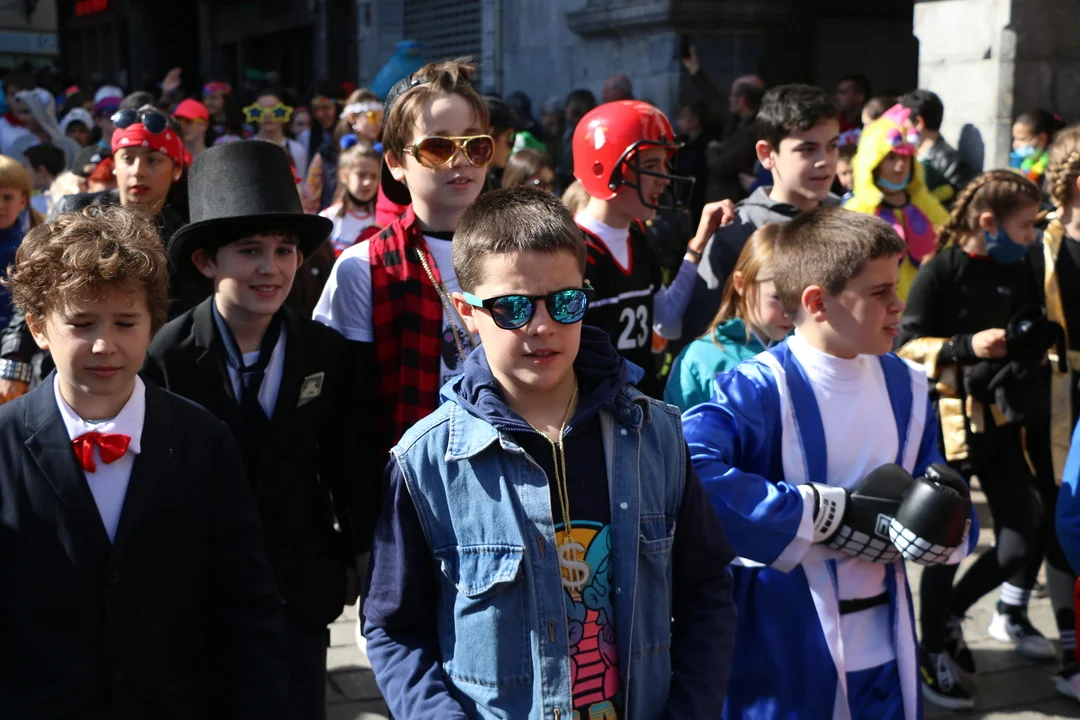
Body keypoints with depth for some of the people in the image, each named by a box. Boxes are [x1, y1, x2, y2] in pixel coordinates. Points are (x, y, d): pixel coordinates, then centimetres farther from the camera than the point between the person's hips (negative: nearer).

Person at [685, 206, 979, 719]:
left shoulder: (906, 387, 5)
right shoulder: (759, 389, -17)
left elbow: (956, 522, 8)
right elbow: (686, 477, -36)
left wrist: (945, 518, -17)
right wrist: (833, 512, -25)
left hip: (883, 649, 6)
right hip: (781, 654, -6)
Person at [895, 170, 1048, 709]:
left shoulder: (1017, 273, 7)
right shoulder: (940, 271, -11)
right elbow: (905, 346, -12)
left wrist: (1037, 346, 0)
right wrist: (966, 346, -23)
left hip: (1003, 419, 6)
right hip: (950, 421, -6)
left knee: (1021, 540, 6)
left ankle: (949, 612, 29)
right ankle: (934, 652, 20)